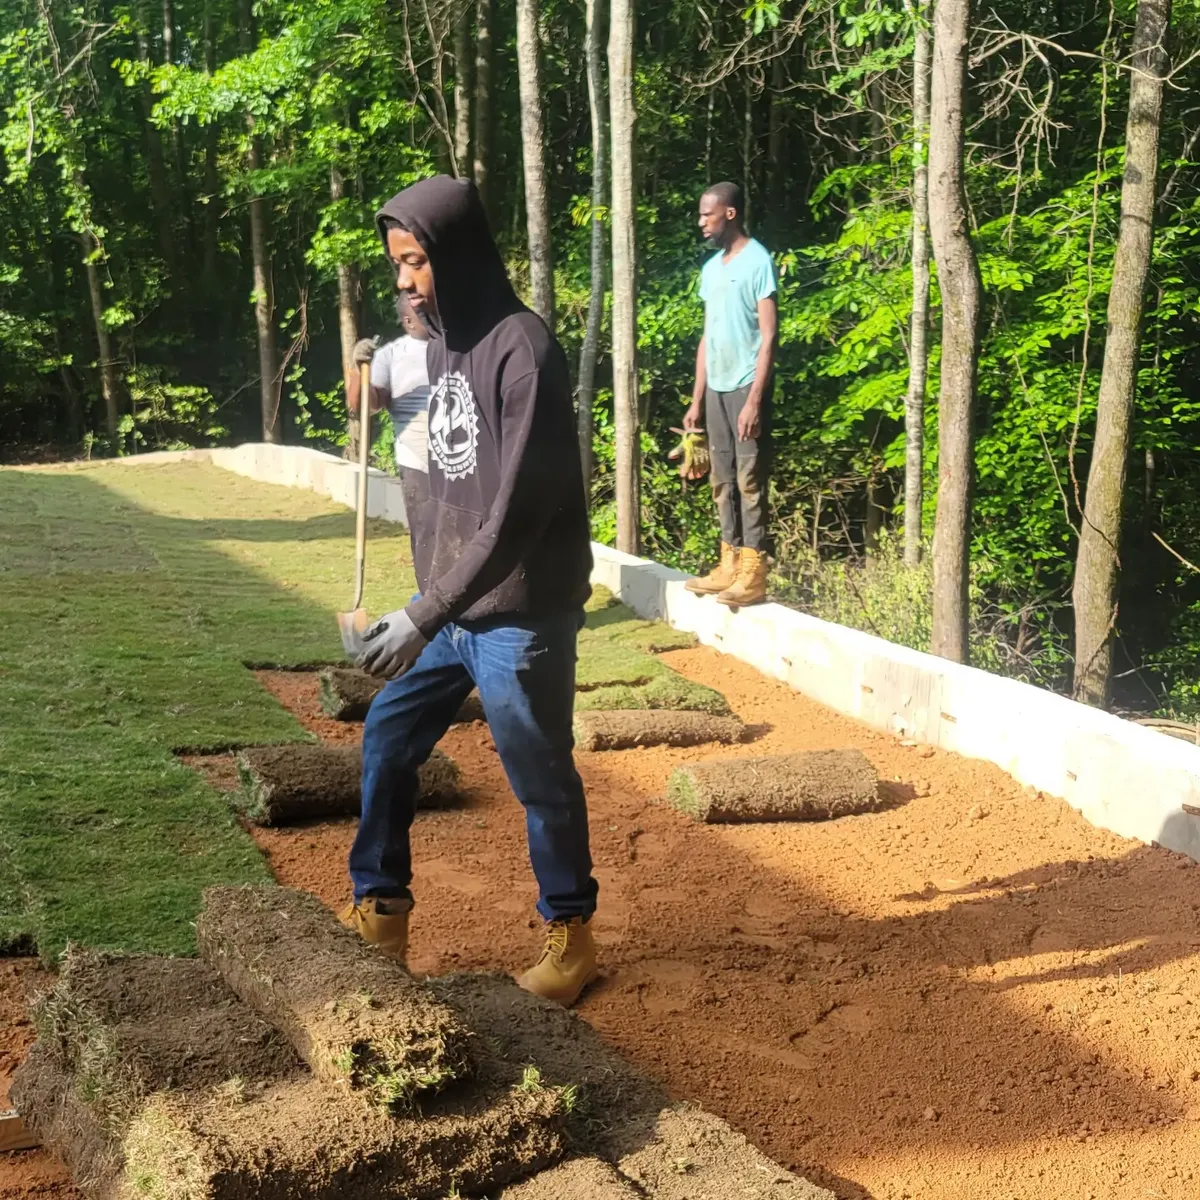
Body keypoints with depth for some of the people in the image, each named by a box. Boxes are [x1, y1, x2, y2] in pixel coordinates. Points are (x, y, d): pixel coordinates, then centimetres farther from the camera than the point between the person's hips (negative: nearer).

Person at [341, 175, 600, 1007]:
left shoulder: (522, 350, -18)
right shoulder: (443, 344, 8)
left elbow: (515, 511, -24)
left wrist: (425, 616, -25)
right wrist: (426, 602, 14)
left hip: (519, 619, -8)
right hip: (448, 609, 8)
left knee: (541, 779, 5)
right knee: (387, 742, 11)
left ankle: (571, 935, 24)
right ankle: (380, 913, 26)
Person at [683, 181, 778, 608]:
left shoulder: (757, 262, -8)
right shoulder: (711, 268, 15)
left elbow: (768, 335, -13)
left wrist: (755, 398, -19)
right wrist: (696, 399, 15)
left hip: (745, 388, -8)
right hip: (716, 389, 8)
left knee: (750, 480, -6)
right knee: (723, 481, 10)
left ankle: (753, 572, -4)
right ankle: (729, 565, 16)